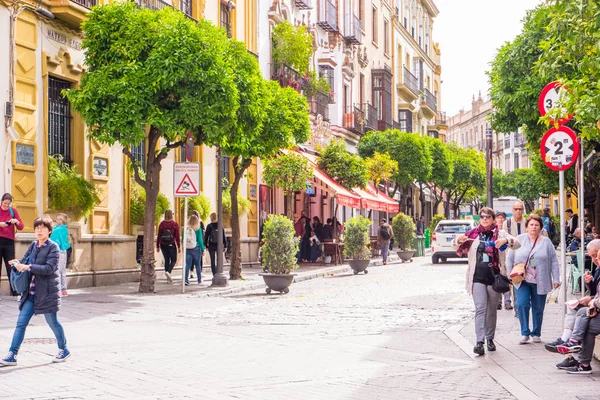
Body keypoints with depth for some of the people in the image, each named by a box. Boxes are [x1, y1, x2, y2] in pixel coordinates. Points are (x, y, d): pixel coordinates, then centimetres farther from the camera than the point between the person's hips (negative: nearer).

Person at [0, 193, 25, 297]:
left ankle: (16, 293, -1)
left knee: (11, 267, -1)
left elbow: (21, 227, 8)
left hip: (9, 242, 1)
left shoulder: (13, 211, 8)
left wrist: (17, 222, -12)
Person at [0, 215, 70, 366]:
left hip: (47, 291, -6)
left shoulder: (53, 247, -9)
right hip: (31, 292, 6)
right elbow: (25, 260, 11)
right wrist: (18, 263, -13)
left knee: (52, 322, 7)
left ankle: (64, 350, 26)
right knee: (21, 322, 1)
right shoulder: (33, 245, 10)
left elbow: (49, 268, -19)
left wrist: (28, 267, -26)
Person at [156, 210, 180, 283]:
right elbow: (177, 236, -7)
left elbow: (159, 236, 3)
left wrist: (157, 246, 11)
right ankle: (168, 271, -19)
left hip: (163, 245, 3)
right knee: (173, 260, 8)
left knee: (166, 260, 12)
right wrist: (179, 246, -2)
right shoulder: (175, 224, -7)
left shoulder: (162, 224, 1)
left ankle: (168, 278, 11)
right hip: (171, 245, -3)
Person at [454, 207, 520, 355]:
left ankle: (490, 339, 25)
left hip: (494, 277, 1)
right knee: (480, 309, -11)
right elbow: (455, 245, 12)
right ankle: (479, 342, -17)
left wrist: (506, 241, -25)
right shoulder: (473, 234, 8)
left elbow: (517, 244, -4)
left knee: (492, 310, 10)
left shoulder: (499, 234, 5)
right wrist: (459, 240, -12)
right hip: (477, 278, 0)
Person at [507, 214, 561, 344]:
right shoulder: (519, 239, 3)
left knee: (538, 308, 6)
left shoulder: (546, 242, 4)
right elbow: (510, 259, 7)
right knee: (522, 304, -16)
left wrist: (556, 279, -1)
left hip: (540, 282, 1)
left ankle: (536, 334, 22)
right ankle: (525, 333, -6)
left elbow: (554, 261, 4)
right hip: (522, 281, -1)